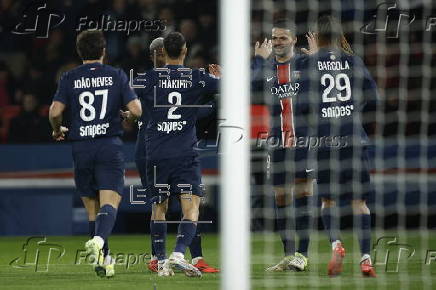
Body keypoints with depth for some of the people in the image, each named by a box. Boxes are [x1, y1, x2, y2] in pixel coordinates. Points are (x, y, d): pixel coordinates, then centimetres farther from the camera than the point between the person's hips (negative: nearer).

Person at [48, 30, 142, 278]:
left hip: (81, 147, 2)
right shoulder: (117, 75, 2)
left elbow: (55, 112, -6)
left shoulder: (69, 78, 4)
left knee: (92, 207, 12)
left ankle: (104, 260, 14)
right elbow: (136, 110, -5)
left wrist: (58, 130, 15)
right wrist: (127, 118, 18)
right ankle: (99, 240, -38)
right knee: (109, 202, -10)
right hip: (110, 146, -2)